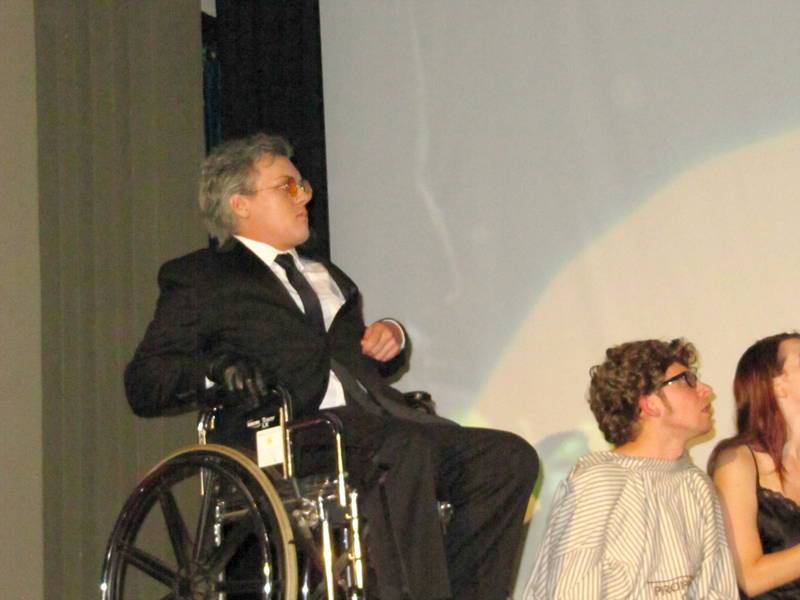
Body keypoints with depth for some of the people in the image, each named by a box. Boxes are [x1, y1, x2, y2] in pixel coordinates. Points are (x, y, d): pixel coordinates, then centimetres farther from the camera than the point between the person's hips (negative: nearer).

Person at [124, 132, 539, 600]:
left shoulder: (329, 278, 34)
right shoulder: (199, 279, 13)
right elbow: (143, 385, 3)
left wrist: (392, 339, 14)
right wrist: (216, 368, -16)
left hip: (374, 423, 7)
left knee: (510, 457, -17)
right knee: (406, 451, -37)